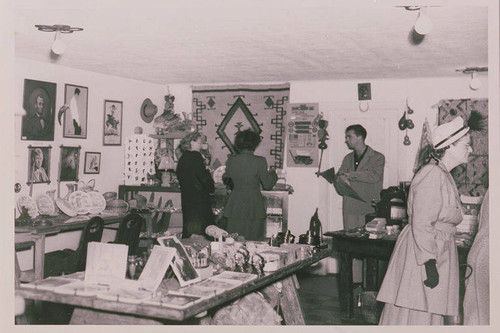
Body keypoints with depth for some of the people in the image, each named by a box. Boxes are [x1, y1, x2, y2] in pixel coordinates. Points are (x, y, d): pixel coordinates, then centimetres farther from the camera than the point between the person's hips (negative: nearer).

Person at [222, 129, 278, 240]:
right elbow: (267, 185, -3)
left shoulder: (231, 160, -1)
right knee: (253, 241, 4)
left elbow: (226, 179, 17)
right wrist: (272, 173, 15)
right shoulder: (260, 161, -11)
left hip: (235, 206, 3)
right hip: (254, 207, -3)